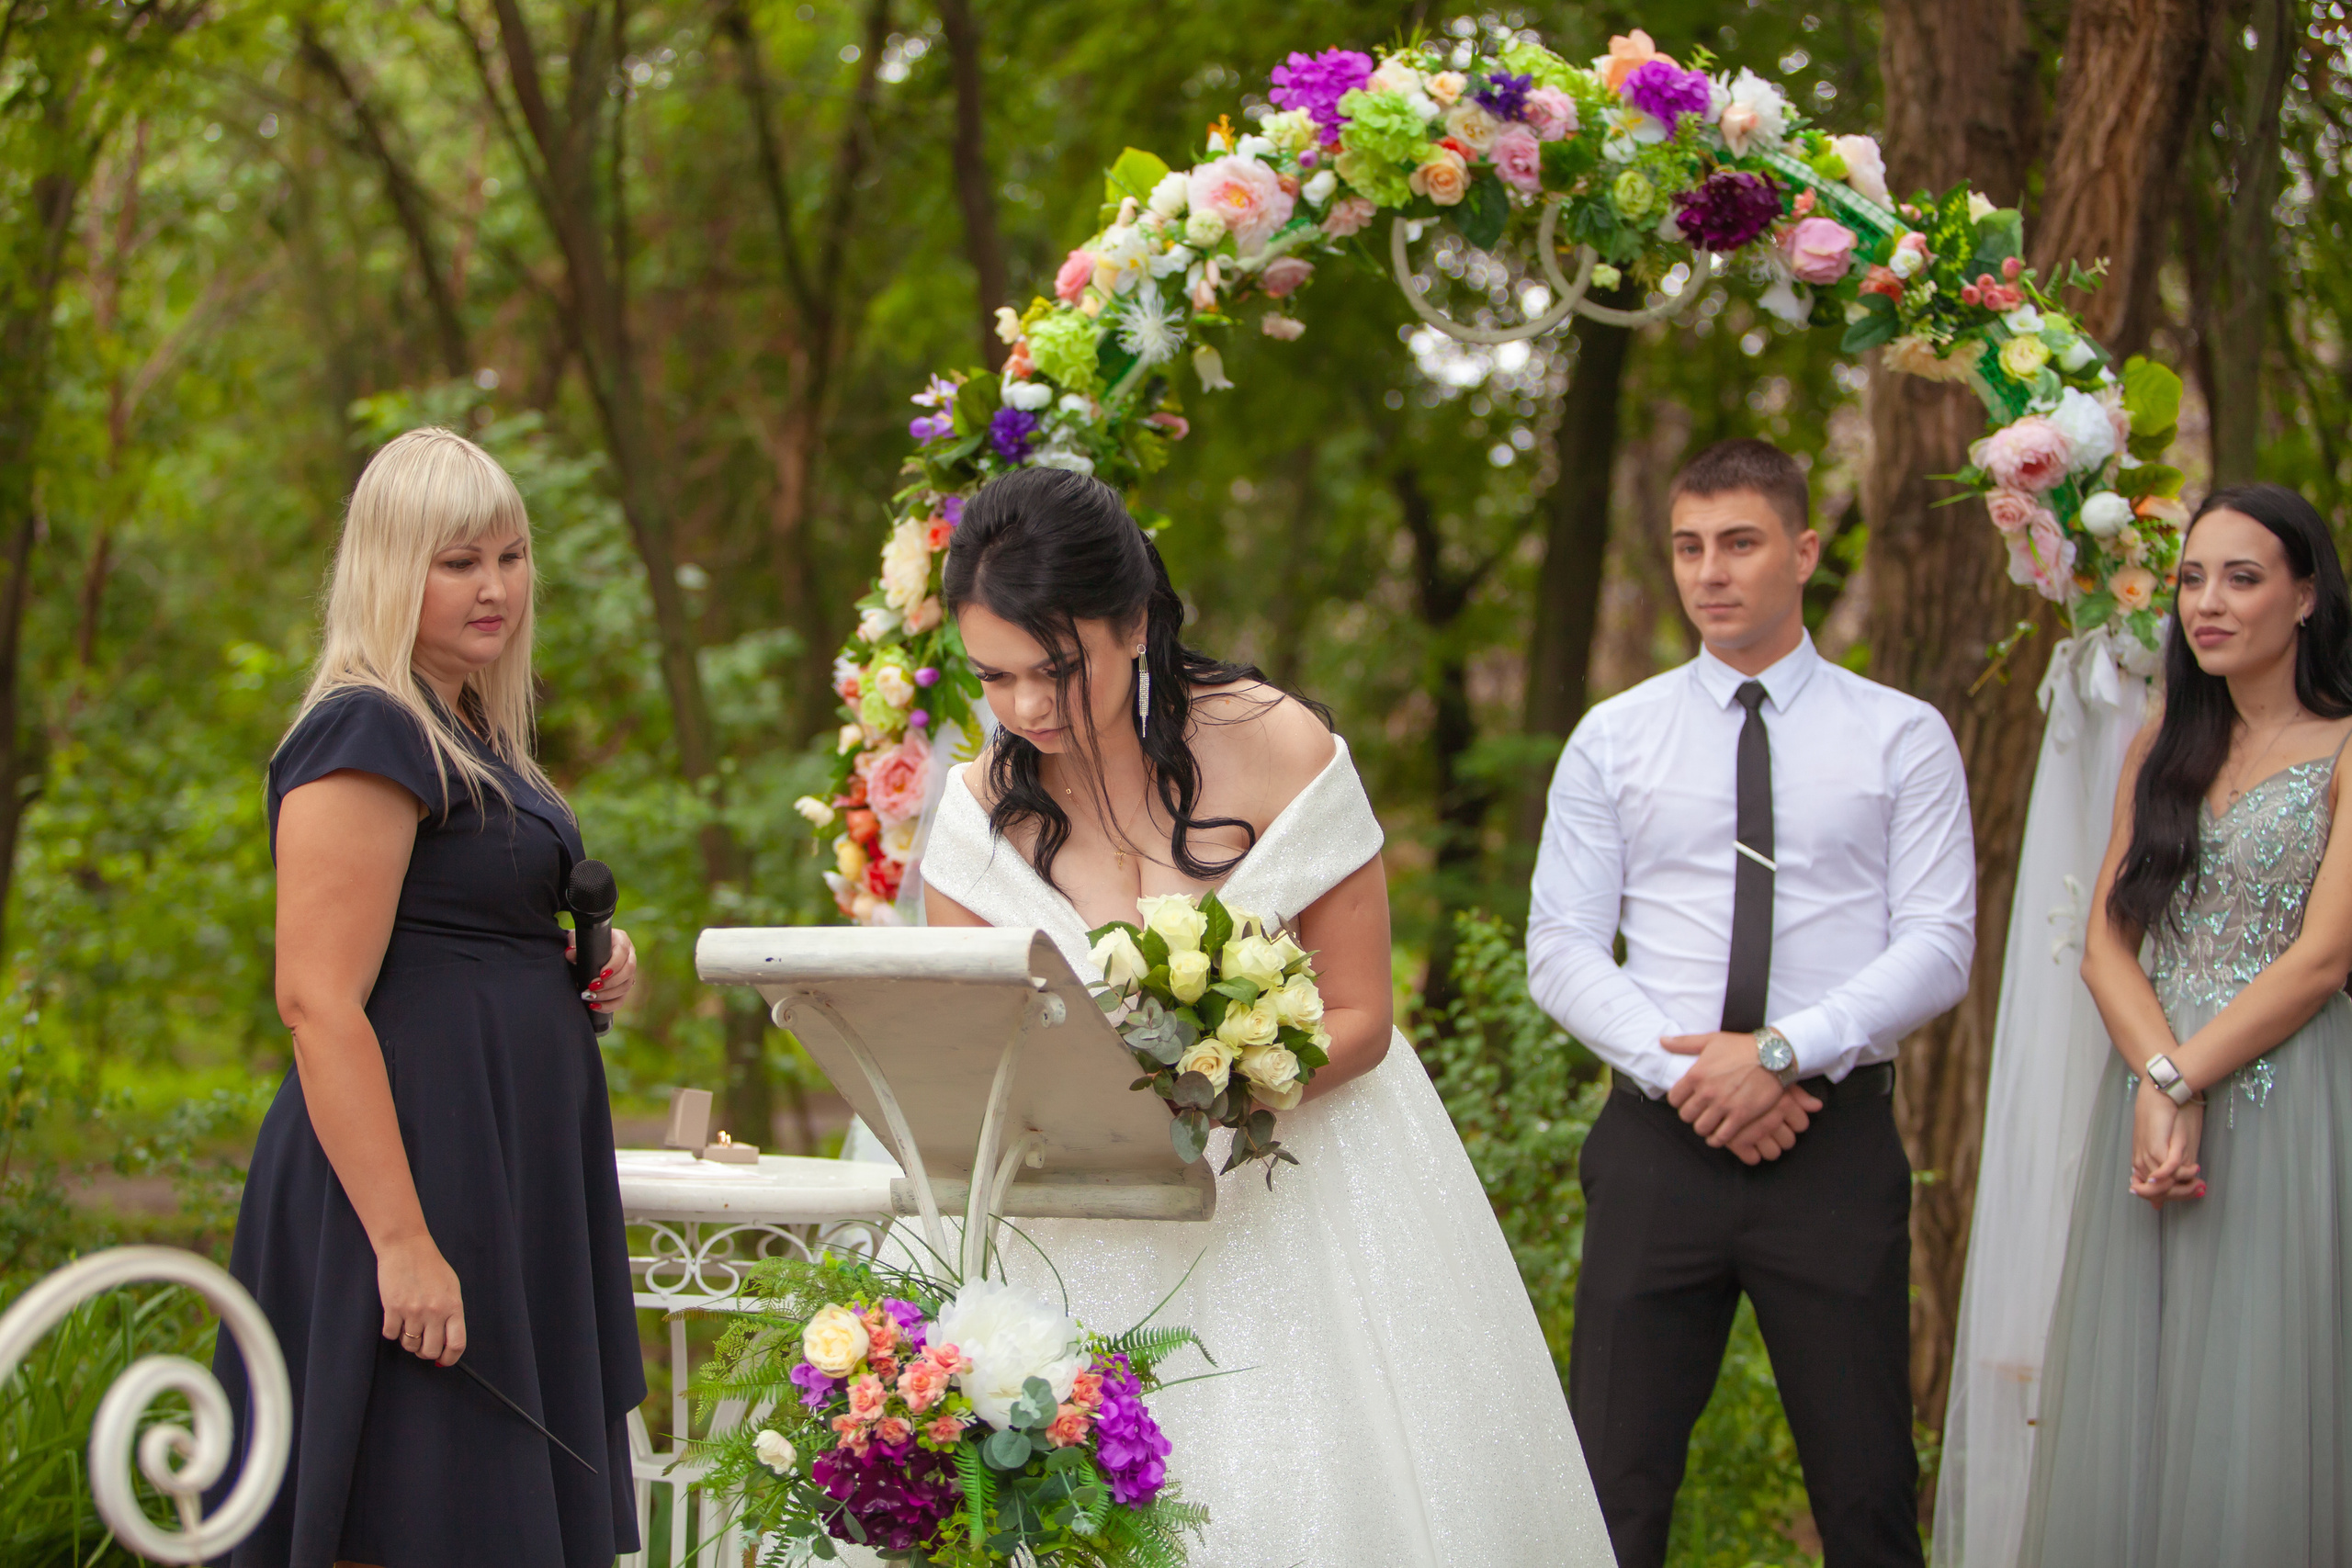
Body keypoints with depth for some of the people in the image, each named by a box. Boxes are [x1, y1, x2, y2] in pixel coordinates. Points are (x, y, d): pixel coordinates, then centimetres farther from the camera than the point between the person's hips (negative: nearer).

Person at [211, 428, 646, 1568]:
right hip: (416, 1176, -10)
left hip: (504, 1172, 10)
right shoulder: (367, 731, -12)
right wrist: (403, 1243, -25)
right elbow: (320, 1004, -20)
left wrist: (586, 975, 10)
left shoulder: (469, 732, 18)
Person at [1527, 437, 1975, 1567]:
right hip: (1660, 1136, 1)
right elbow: (1560, 952, 4)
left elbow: (1938, 946, -2)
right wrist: (1682, 1070, -11)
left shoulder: (1903, 738, 6)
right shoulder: (1613, 739, 9)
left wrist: (1784, 1051, -15)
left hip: (1836, 1140, -1)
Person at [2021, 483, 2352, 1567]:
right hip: (2148, 1096, 5)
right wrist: (2155, 1079, -10)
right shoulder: (2162, 748, 14)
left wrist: (2187, 1079, -14)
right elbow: (2106, 941, 7)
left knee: (2255, 1413, -5)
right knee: (2128, 1422, 4)